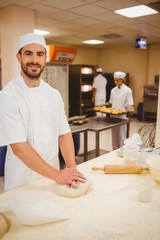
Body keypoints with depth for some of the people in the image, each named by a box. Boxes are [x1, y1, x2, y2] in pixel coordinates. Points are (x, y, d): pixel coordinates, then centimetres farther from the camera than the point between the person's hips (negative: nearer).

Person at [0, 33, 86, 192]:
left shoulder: (54, 94, 0)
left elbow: (64, 133, -2)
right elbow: (18, 147, -23)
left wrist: (72, 170, -15)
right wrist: (57, 175, -24)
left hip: (52, 175, 5)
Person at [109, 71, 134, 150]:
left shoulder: (127, 90, -9)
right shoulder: (113, 90, 8)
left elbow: (129, 105, -10)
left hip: (122, 115, -5)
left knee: (121, 135, -1)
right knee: (114, 135, 12)